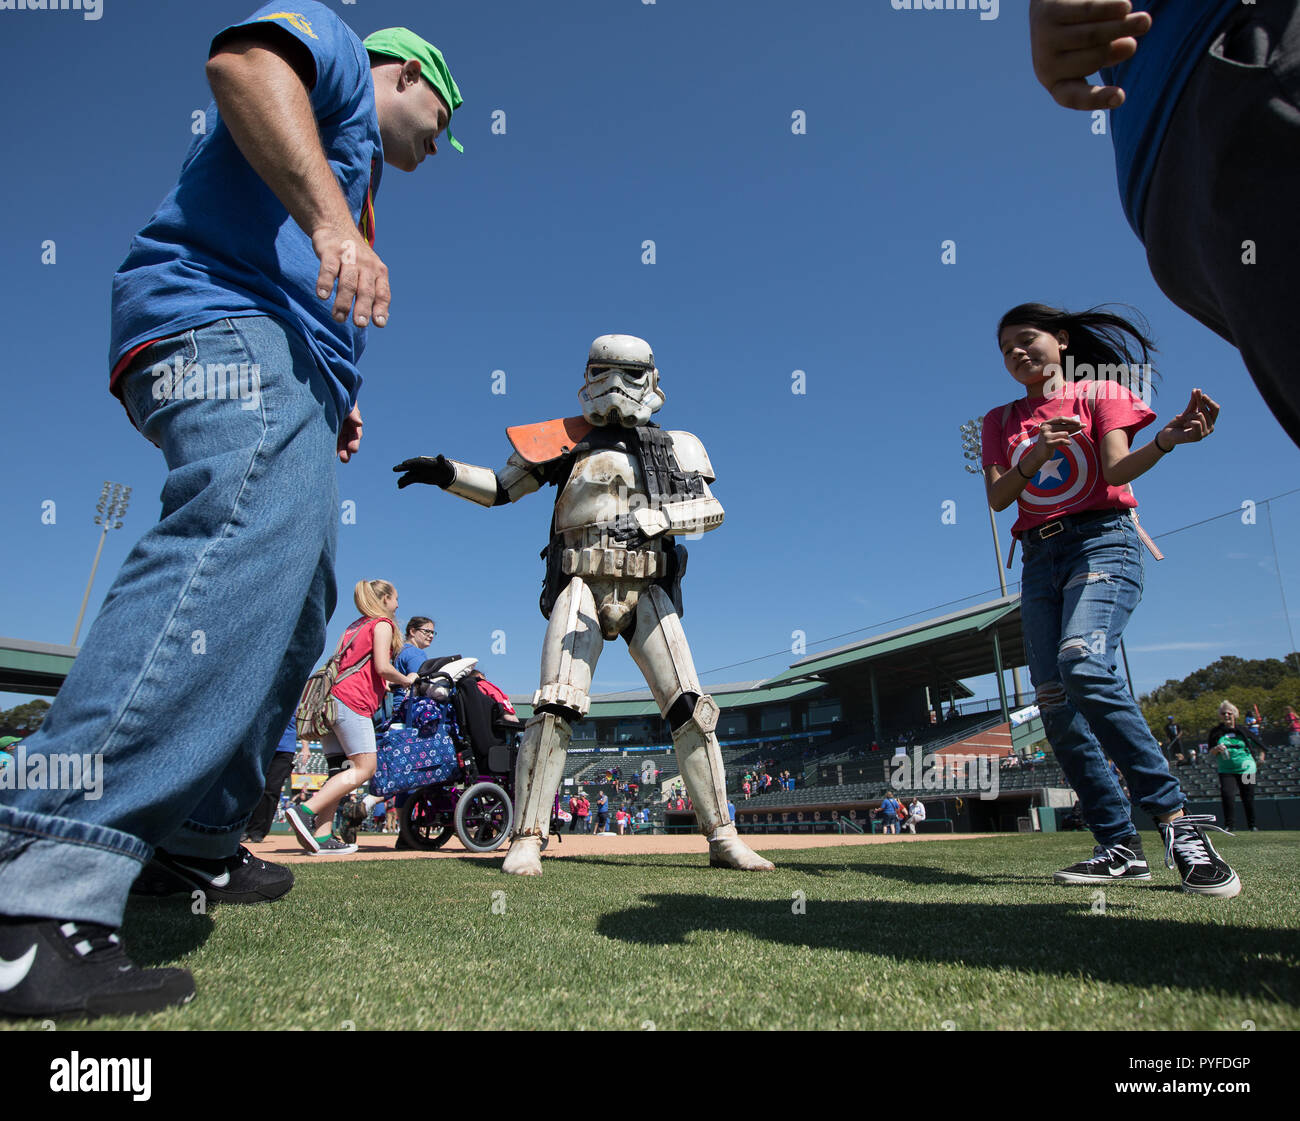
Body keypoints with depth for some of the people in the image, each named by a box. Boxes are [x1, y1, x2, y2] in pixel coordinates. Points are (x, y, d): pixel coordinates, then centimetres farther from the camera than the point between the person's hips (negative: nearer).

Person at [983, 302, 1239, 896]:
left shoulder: (1098, 392, 7)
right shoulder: (1000, 421, 17)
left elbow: (1116, 470, -9)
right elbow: (997, 497, 4)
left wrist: (1168, 439, -28)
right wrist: (1034, 456, -15)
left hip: (1102, 541, -5)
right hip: (1039, 558, 5)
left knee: (1083, 664, -31)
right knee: (1054, 703, -5)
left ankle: (1178, 821, -23)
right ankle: (1120, 846, 1)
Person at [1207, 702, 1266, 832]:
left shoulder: (1243, 731, 4)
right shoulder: (1216, 732, 3)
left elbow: (1259, 744, 17)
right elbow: (1211, 752, -1)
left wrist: (1261, 758, 9)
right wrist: (1217, 748, -21)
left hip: (1246, 768, 0)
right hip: (1226, 770, 0)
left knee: (1248, 797, 2)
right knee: (1226, 793, -16)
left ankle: (1252, 825, 21)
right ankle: (1228, 825, -6)